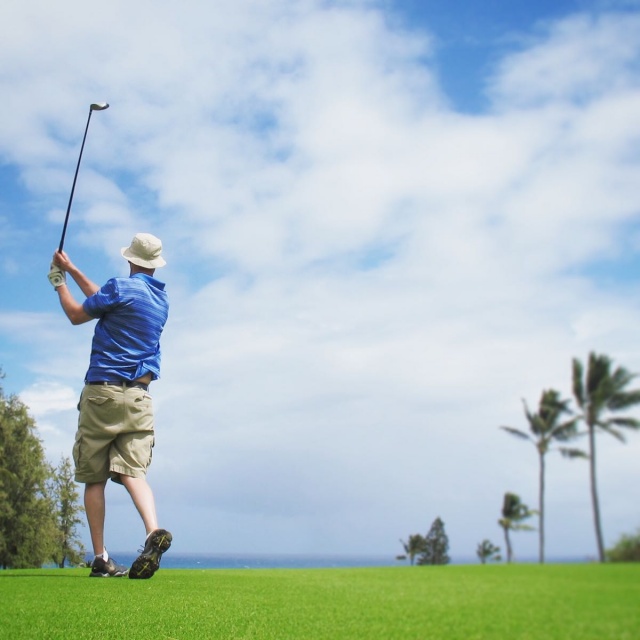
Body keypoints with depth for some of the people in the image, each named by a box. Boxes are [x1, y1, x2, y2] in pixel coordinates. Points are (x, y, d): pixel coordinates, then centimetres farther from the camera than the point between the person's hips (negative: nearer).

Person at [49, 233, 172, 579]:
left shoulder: (121, 287, -5)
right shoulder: (161, 298, 16)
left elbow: (77, 315, 7)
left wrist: (59, 282, 23)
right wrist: (71, 269, 34)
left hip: (103, 391, -4)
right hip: (140, 396, 5)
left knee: (94, 477, 5)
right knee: (133, 471, -2)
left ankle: (100, 558, 5)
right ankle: (154, 531, -26)